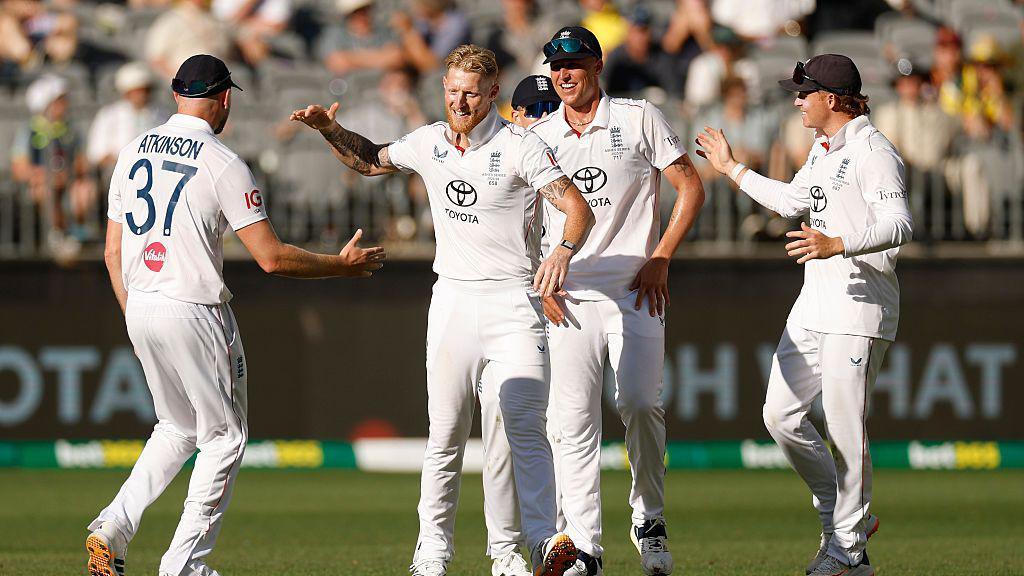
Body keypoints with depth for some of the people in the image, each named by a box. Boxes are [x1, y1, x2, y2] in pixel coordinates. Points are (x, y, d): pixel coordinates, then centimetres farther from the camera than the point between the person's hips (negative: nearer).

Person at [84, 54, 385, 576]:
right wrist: (344, 264, -2)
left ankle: (114, 527, 5)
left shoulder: (133, 153, 7)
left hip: (140, 313, 7)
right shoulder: (223, 165, -13)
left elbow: (112, 252, 11)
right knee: (225, 436, 9)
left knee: (177, 429, 23)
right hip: (195, 314, -7)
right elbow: (271, 257, -15)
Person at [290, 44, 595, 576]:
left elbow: (577, 206, -18)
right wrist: (330, 130, 10)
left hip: (513, 299, -4)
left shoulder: (519, 146, -9)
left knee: (524, 426, -15)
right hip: (452, 298, 4)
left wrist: (564, 250, -37)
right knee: (446, 432, 5)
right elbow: (370, 161, 27)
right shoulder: (429, 143, 7)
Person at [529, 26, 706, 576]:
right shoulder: (538, 136, 11)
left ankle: (649, 520, 4)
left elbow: (690, 188, 4)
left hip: (635, 291, -2)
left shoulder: (639, 118, 3)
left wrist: (661, 258, -5)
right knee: (574, 422, -4)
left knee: (640, 404, -16)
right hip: (568, 299, 3)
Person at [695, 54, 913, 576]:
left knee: (844, 425, -6)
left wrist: (838, 245, -37)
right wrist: (732, 170, 39)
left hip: (860, 305, -10)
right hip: (813, 306, 10)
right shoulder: (823, 147, 16)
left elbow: (900, 225, -25)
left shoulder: (873, 151, -14)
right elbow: (793, 202, 33)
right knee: (781, 413, 6)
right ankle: (842, 517, 20)